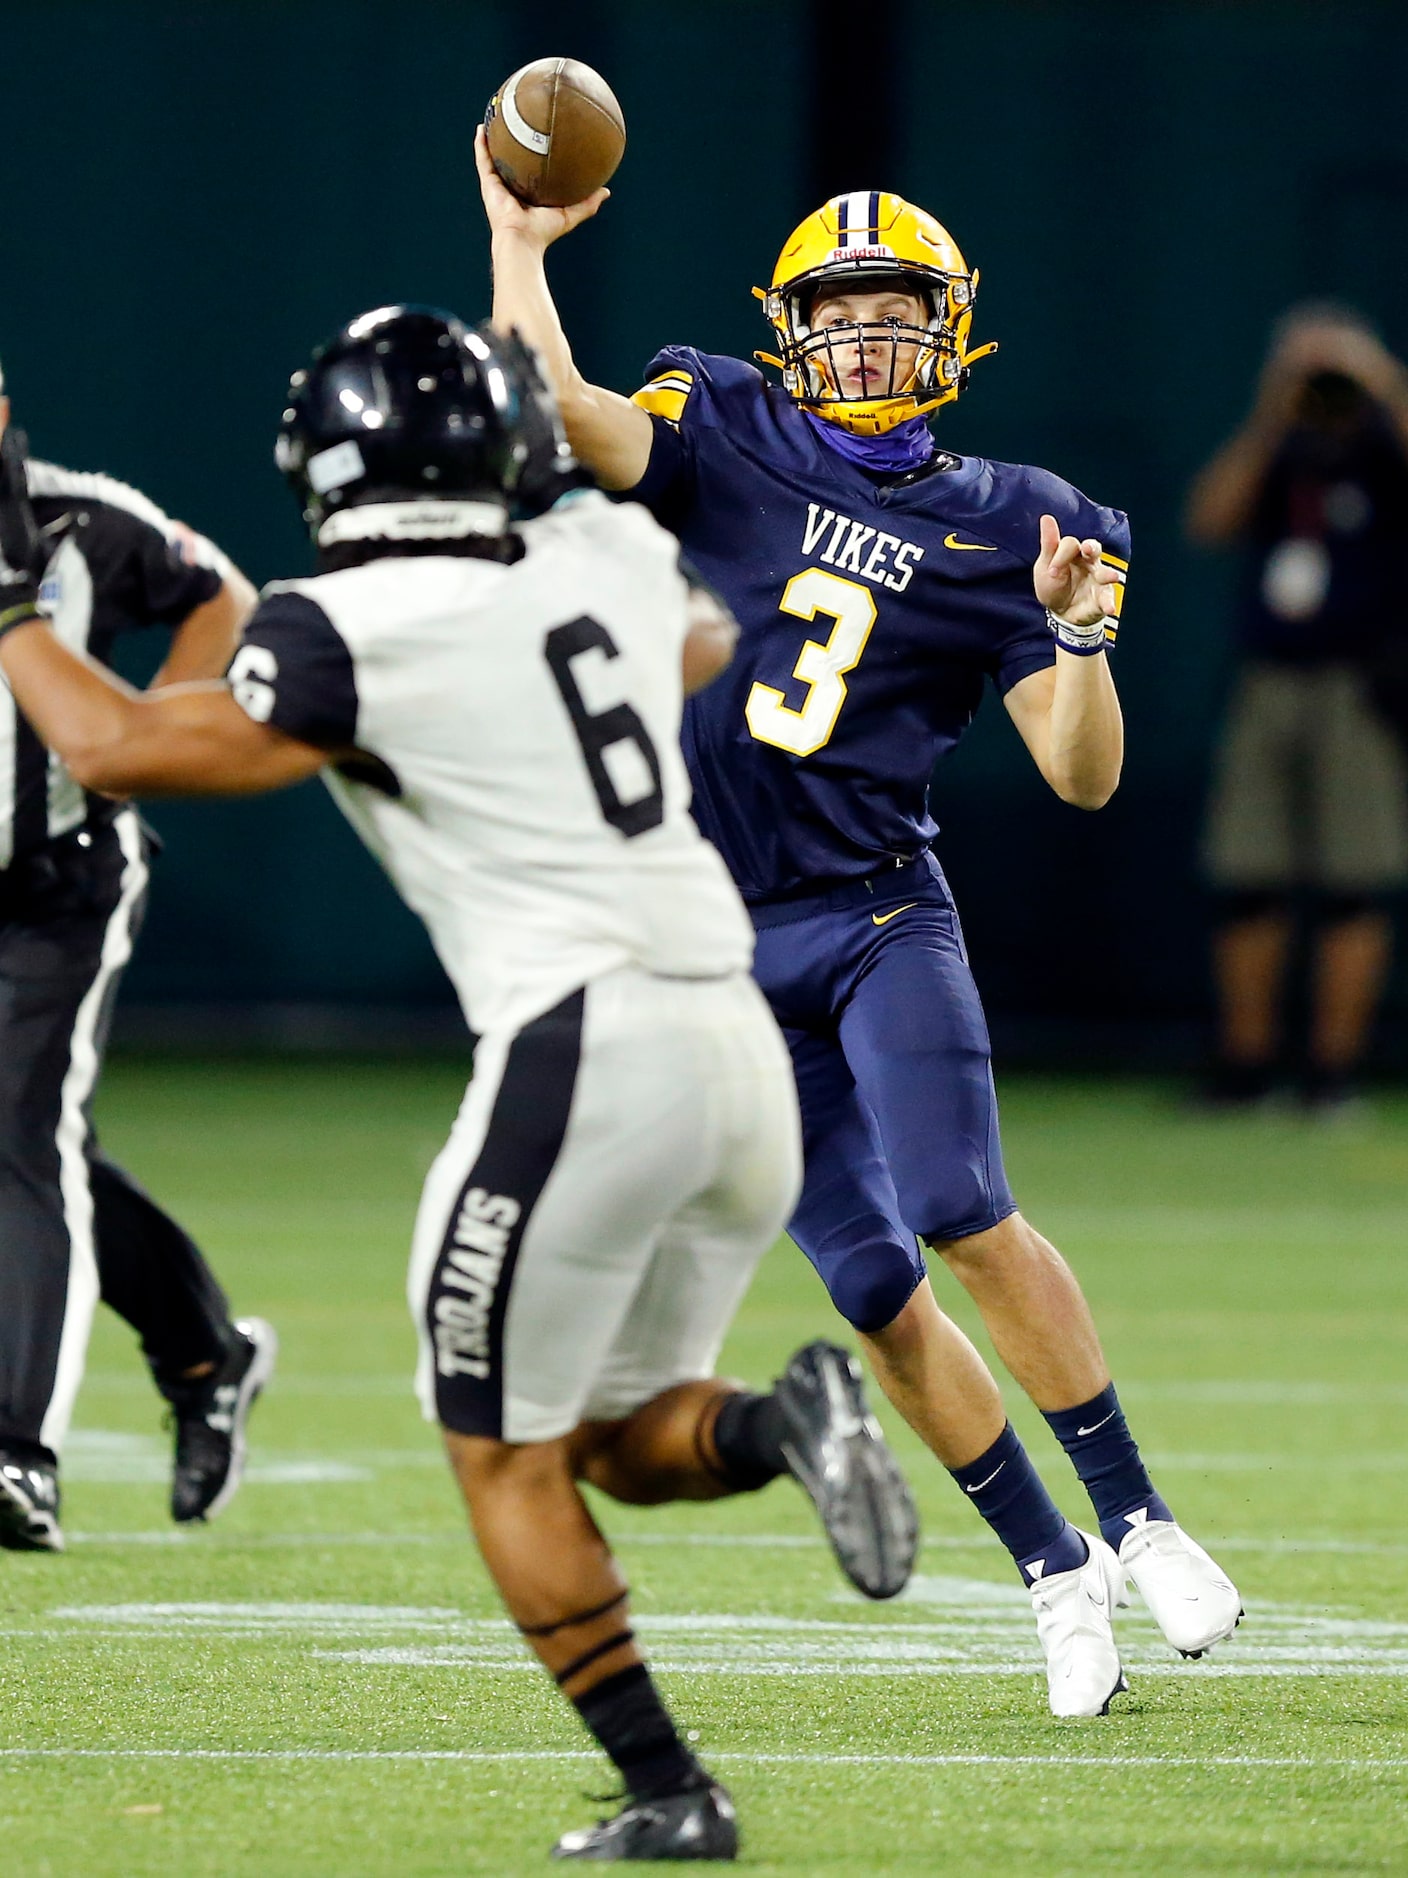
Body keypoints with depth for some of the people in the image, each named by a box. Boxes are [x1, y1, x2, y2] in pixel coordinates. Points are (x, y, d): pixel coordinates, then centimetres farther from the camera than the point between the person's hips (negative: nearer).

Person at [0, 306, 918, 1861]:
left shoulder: (351, 637, -10)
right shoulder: (610, 556, 9)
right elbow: (704, 645, 32)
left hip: (581, 1050, -6)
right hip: (738, 1037, 6)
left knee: (508, 1462, 10)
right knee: (618, 1437, 21)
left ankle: (667, 1795, 3)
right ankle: (786, 1423, -10)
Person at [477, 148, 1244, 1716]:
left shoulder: (995, 527, 3)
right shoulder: (725, 439, 4)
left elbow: (1083, 778, -1)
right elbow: (555, 411, -12)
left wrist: (1080, 631, -16)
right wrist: (520, 244, -9)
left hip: (881, 920, -1)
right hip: (724, 947, 1)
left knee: (960, 1215, -21)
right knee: (870, 1287, -1)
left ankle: (1133, 1522, -7)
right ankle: (1055, 1578, 11)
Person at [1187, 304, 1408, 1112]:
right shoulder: (1272, 459, 14)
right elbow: (1210, 518, -3)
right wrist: (1271, 418, -7)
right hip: (1267, 688, 4)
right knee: (1247, 884, 2)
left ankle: (1335, 1066, -2)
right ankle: (1247, 1056, 9)